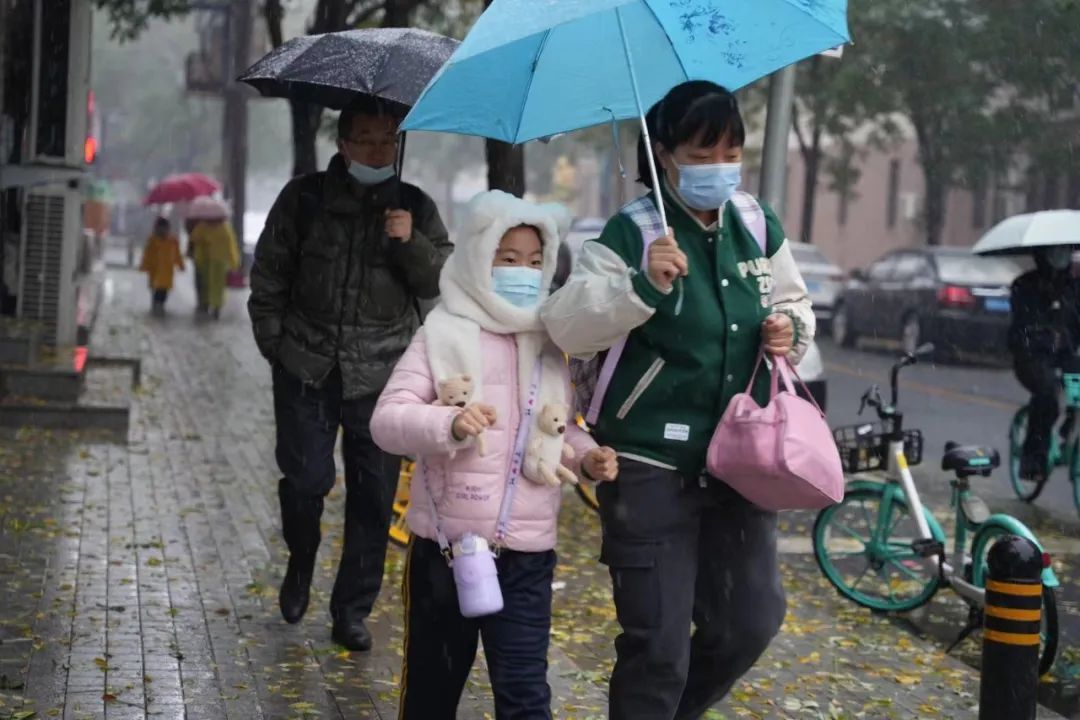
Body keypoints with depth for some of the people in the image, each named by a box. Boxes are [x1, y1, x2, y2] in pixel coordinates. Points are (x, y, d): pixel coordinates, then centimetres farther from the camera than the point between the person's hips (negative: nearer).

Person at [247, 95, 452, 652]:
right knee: (305, 479, -6)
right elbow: (268, 272, 9)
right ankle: (300, 563, 27)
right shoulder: (304, 198, 5)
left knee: (374, 500, 2)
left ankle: (352, 611, 15)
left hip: (382, 375, 1)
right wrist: (274, 340, 2)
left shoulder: (414, 207, 8)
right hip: (307, 366, -1)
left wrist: (411, 244, -15)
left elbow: (442, 281, 2)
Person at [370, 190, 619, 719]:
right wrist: (448, 423, -32)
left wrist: (587, 456, -2)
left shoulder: (547, 343, 8)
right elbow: (386, 420, -13)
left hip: (527, 553, 3)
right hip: (445, 545, -3)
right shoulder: (444, 334, -8)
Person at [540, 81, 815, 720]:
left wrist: (792, 330, -2)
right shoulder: (632, 232, -11)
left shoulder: (757, 224, 5)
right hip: (652, 467, -5)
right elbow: (567, 326, -19)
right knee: (658, 647, -1)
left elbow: (795, 302, 20)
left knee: (751, 625, 14)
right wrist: (644, 285, -32)